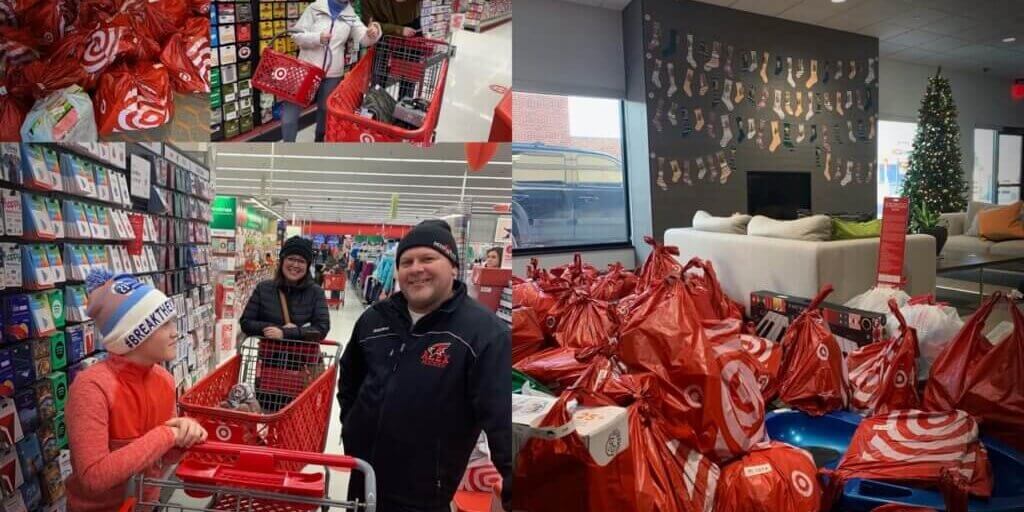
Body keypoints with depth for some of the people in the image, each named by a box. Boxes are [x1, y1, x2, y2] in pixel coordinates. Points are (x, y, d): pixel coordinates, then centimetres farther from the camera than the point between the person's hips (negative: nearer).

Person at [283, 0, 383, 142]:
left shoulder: (351, 16, 3)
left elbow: (364, 38, -8)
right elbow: (297, 35, -4)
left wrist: (372, 34, -32)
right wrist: (317, 38, -21)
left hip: (332, 73, 2)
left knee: (326, 109, 16)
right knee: (291, 106, -2)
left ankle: (320, 141, 36)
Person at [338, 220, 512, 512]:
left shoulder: (484, 332, -19)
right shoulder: (374, 319, 1)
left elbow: (503, 419, -25)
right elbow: (349, 377, 19)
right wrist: (353, 425, 12)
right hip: (362, 475, 6)